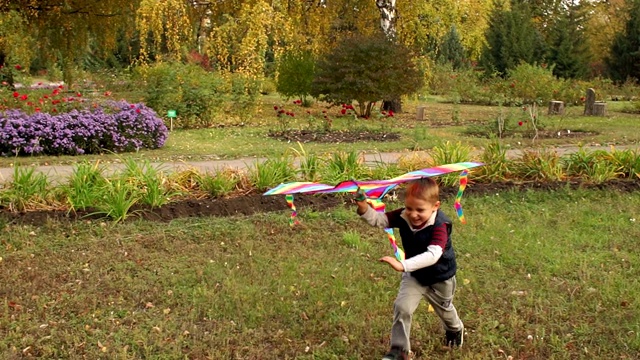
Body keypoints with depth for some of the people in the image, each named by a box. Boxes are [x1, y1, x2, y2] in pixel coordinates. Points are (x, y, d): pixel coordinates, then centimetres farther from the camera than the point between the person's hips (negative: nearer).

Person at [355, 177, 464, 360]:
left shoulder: (440, 225, -39)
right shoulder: (403, 216, -24)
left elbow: (432, 255, -51)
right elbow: (378, 219, -27)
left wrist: (402, 265, -62)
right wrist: (363, 207, -49)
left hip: (440, 277, -3)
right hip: (414, 274, 3)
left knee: (444, 309, 24)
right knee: (402, 307, -10)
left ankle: (455, 329, 59)